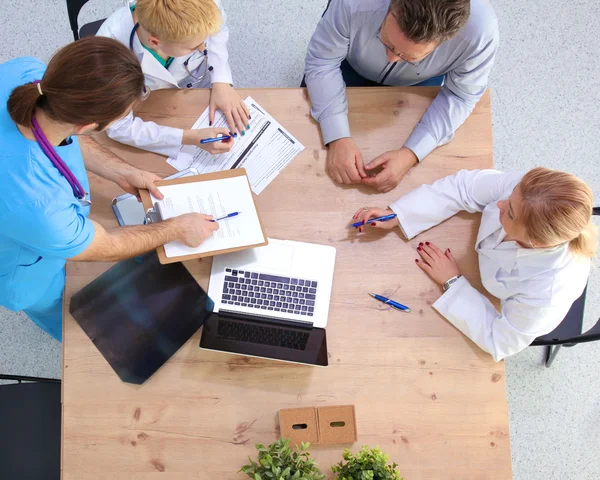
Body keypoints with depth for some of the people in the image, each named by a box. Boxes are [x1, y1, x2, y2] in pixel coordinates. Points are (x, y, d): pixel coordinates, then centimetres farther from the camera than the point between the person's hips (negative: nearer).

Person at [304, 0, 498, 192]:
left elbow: (461, 96, -27)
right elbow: (321, 62, -31)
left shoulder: (481, 30, -41)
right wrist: (337, 138, -43)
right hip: (352, 64, 0)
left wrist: (411, 154, -39)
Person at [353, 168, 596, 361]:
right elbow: (464, 187, -25)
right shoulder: (526, 189, -39)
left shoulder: (548, 293, -46)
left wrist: (452, 283, -28)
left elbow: (498, 340, -30)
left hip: (502, 310, -3)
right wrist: (396, 215, -32)